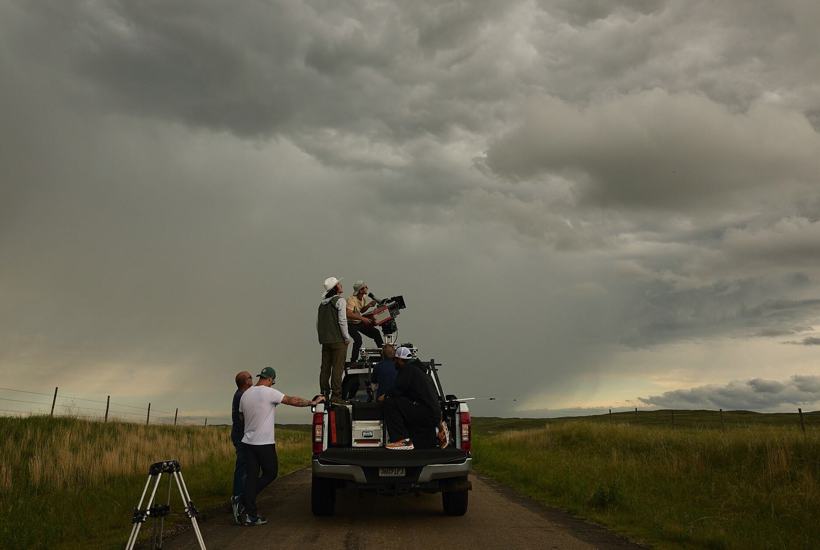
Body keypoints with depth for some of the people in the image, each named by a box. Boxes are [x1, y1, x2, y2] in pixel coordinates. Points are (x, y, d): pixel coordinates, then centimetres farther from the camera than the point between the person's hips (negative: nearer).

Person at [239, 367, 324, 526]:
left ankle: (251, 515, 9)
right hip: (265, 443, -7)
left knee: (252, 476, 9)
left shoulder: (245, 394, 9)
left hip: (248, 441, 7)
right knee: (270, 473, 10)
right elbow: (293, 401, -12)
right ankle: (245, 500, 4)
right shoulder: (269, 392, -13)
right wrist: (312, 402, -1)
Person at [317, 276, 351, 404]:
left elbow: (318, 323, 15)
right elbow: (342, 321, -14)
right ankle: (336, 396, -6)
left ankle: (324, 394, 14)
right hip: (338, 341, -7)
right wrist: (347, 338, -7)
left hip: (325, 340, 7)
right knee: (337, 368, -5)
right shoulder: (339, 300, -8)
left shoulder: (322, 303, 14)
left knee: (325, 368, 10)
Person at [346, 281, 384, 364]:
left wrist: (369, 305, -3)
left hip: (360, 323, 8)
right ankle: (353, 361, -16)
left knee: (376, 332, 4)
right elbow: (349, 314, -40)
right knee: (358, 339, -28)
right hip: (351, 324, -8)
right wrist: (362, 318, -43)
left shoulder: (364, 298, 1)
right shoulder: (351, 299, -26)